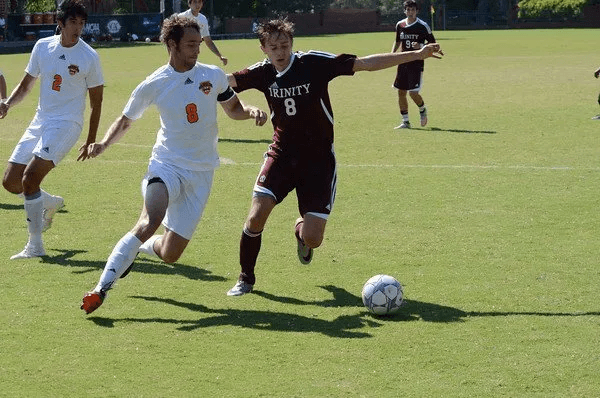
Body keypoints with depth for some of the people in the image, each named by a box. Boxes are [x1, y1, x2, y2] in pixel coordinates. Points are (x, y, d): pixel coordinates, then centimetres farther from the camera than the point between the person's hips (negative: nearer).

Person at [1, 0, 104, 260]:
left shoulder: (89, 57, -7)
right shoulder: (42, 47, 4)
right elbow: (26, 84, 15)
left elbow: (96, 101, 1)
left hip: (66, 125, -6)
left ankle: (35, 246, -11)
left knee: (30, 178, -21)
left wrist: (91, 141, 1)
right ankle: (50, 203, 34)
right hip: (39, 122, 6)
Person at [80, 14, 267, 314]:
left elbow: (233, 109, 17)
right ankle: (102, 287, -27)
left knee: (169, 255, 0)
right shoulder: (153, 85, -4)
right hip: (167, 165, -3)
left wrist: (251, 111, -5)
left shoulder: (213, 75, 1)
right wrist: (103, 144, -9)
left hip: (202, 172, 3)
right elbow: (125, 121, 9)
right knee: (149, 223, -31)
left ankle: (140, 246, 35)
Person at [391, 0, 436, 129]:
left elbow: (433, 43, -2)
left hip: (417, 64, -5)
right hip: (403, 63, 5)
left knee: (413, 92, -12)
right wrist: (392, 53, 7)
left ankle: (423, 110, 20)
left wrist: (421, 46, -19)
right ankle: (405, 121, 13)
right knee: (401, 92, 3)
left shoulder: (423, 26, -8)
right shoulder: (400, 25, 7)